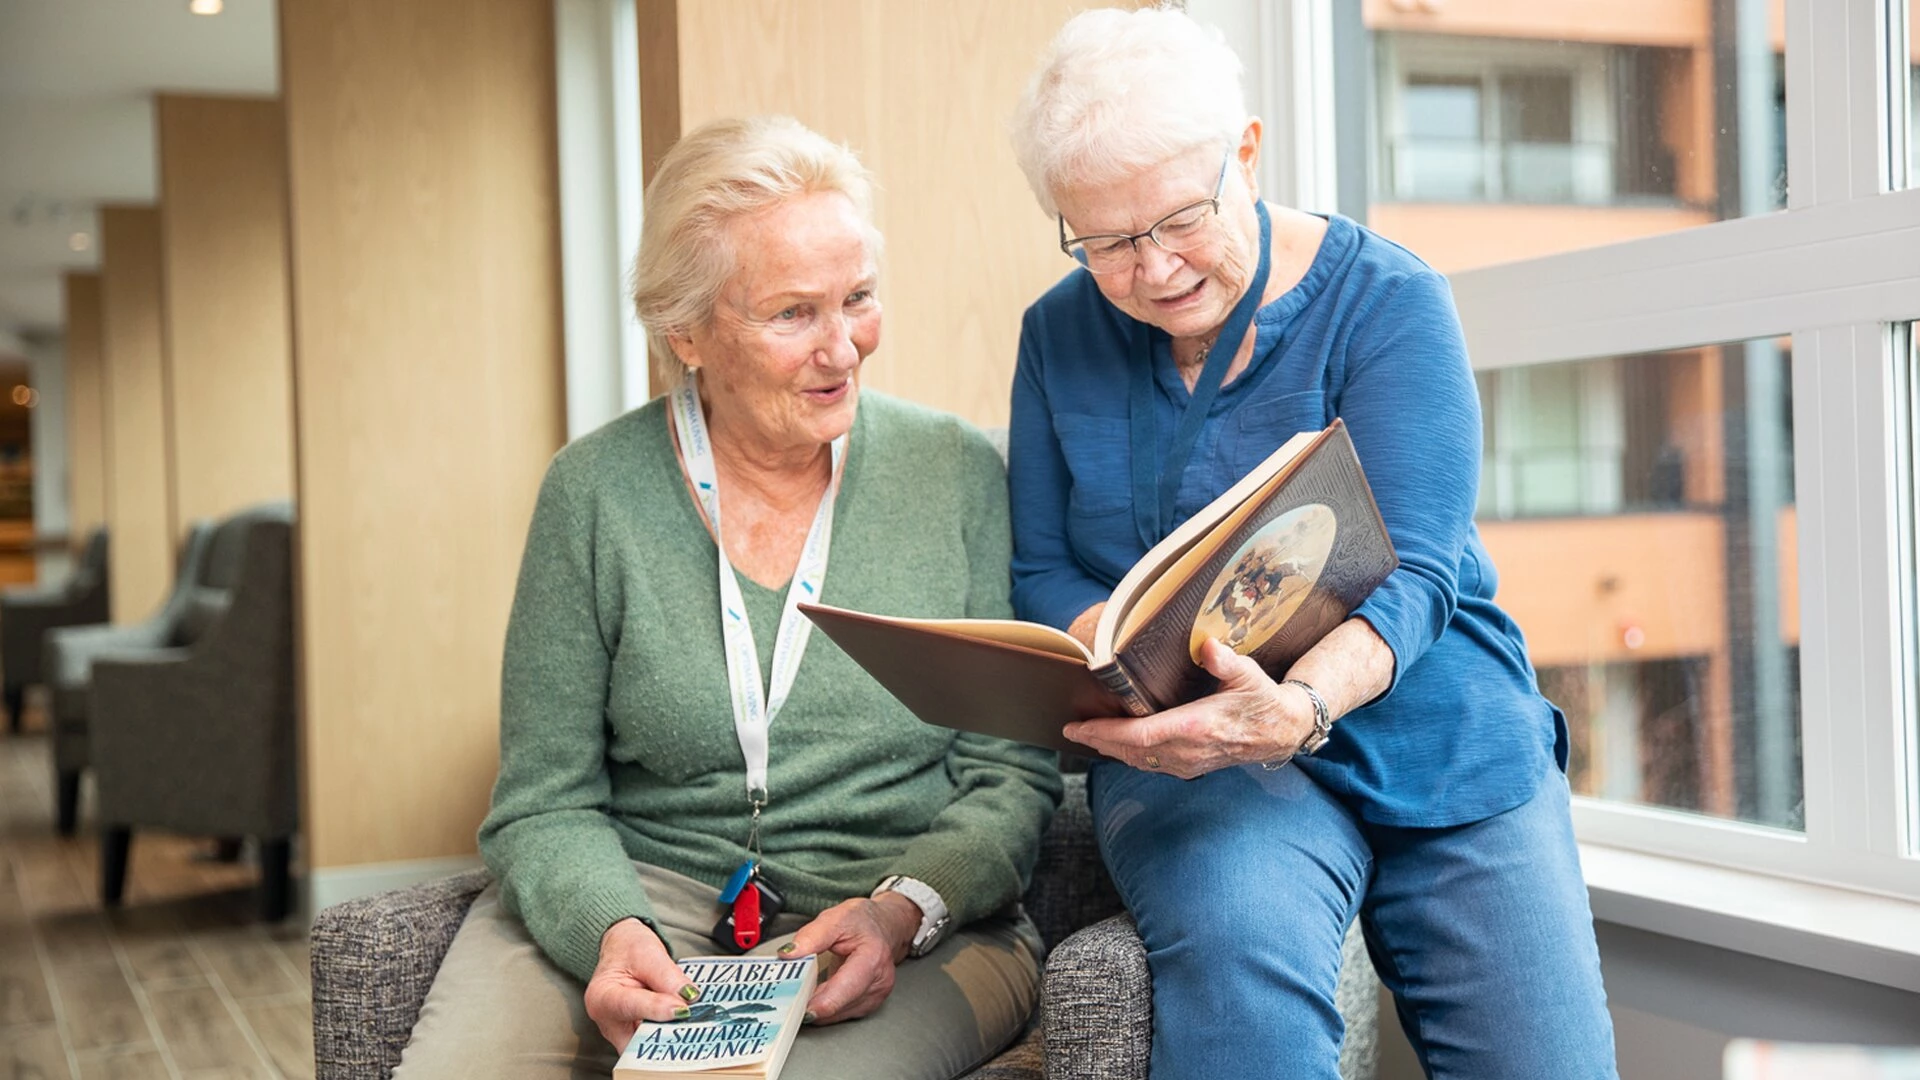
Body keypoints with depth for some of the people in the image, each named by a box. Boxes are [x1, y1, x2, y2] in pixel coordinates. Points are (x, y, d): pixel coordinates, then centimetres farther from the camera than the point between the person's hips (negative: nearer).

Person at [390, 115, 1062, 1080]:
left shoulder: (958, 474, 1)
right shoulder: (595, 493, 0)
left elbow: (1010, 777, 2)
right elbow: (546, 804, 2)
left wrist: (902, 910, -17)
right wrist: (611, 929, -19)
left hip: (916, 933, 0)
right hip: (647, 888, 1)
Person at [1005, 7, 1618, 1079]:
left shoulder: (1388, 300, -7)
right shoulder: (1062, 335, 5)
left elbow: (1410, 573, -17)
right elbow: (1039, 573, 6)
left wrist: (1299, 705, -38)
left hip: (1438, 741, 0)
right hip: (1189, 751, 0)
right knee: (1235, 940, -35)